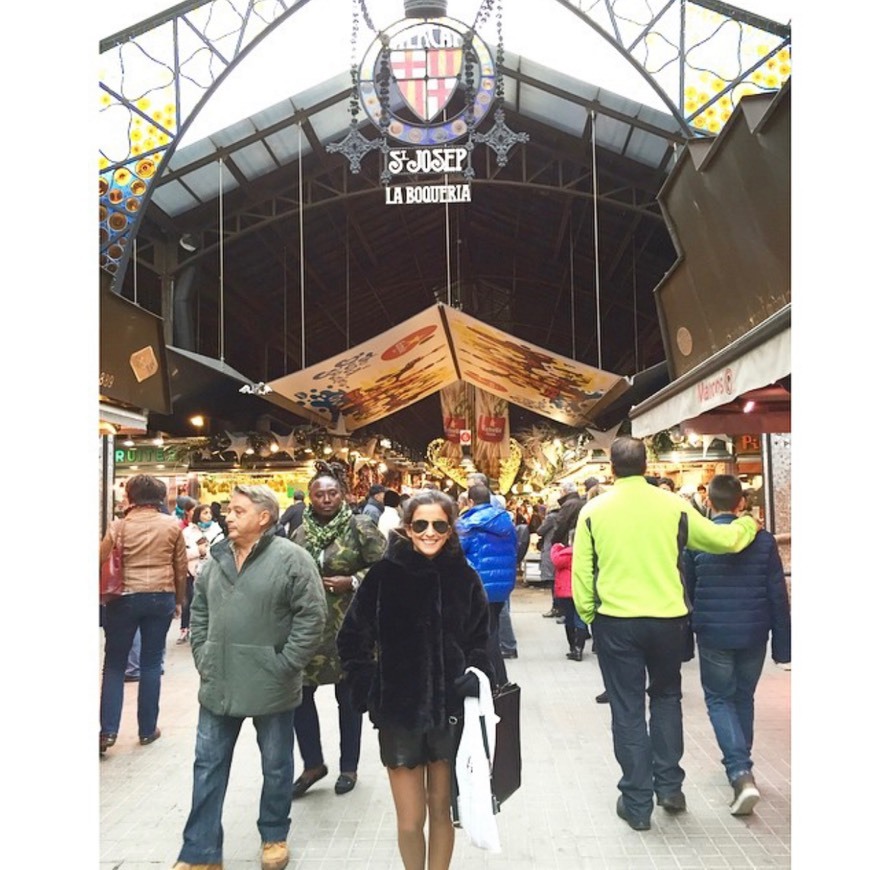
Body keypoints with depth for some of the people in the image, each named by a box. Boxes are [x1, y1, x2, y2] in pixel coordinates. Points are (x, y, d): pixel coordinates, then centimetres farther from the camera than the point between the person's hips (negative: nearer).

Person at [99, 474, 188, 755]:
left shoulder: (119, 525, -4)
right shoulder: (172, 525, 0)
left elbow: (102, 562, 0)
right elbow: (181, 567, 5)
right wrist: (179, 600, 17)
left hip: (124, 598, -1)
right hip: (161, 598, 1)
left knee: (114, 663, 10)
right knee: (151, 663, 9)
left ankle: (108, 730, 3)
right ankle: (147, 729, 15)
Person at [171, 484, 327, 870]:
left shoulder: (291, 558, -13)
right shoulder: (217, 558, 6)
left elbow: (312, 615, -15)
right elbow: (199, 610, 14)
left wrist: (285, 665, -15)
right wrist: (202, 658, 5)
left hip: (269, 686, -5)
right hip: (218, 683, 5)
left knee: (276, 765, 13)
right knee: (208, 765, 11)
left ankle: (274, 836, 34)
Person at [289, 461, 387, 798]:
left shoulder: (360, 527, -8)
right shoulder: (300, 532, 5)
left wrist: (352, 581, -18)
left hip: (347, 625, -4)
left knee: (347, 697, 10)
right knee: (299, 693, 3)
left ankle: (349, 767, 27)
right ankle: (312, 763, 23)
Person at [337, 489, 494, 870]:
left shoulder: (464, 577, -2)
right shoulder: (384, 575, -7)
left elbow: (479, 641, 9)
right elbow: (352, 638, 1)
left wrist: (475, 679, -6)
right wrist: (370, 691, -5)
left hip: (450, 711, 1)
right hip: (399, 713, -1)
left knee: (441, 811, 14)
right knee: (410, 821, 6)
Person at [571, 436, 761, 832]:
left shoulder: (593, 510, -6)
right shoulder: (674, 506, -5)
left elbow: (581, 572, -3)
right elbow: (724, 539, 7)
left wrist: (588, 615, 11)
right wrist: (748, 524, 27)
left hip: (616, 621, -1)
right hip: (667, 619, 1)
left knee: (627, 709, 9)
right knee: (666, 698, 23)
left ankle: (637, 804, 17)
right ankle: (669, 786, 27)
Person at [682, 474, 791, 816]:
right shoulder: (763, 539, -3)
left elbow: (686, 593, -1)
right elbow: (778, 595, -2)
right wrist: (782, 644, 5)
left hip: (713, 634, -2)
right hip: (754, 634, 2)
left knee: (719, 699, 8)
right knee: (743, 698, 20)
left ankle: (740, 772, -10)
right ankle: (740, 763, 33)